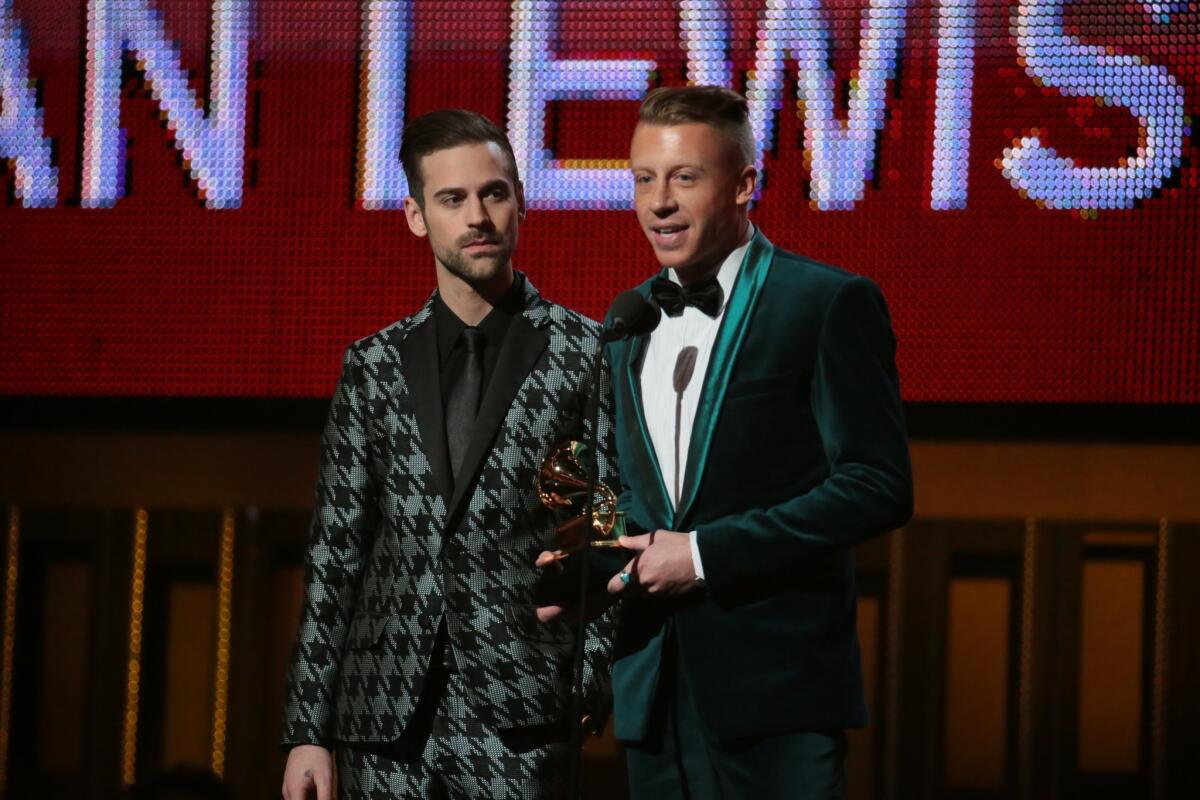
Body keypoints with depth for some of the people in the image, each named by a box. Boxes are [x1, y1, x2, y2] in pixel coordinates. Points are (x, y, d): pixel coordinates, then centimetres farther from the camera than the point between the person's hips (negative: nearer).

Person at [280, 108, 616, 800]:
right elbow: (335, 552, 12)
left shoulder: (590, 354, 3)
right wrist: (308, 729, 7)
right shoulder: (374, 366, 12)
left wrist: (592, 690, -9)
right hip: (385, 724, 3)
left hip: (518, 724, -3)